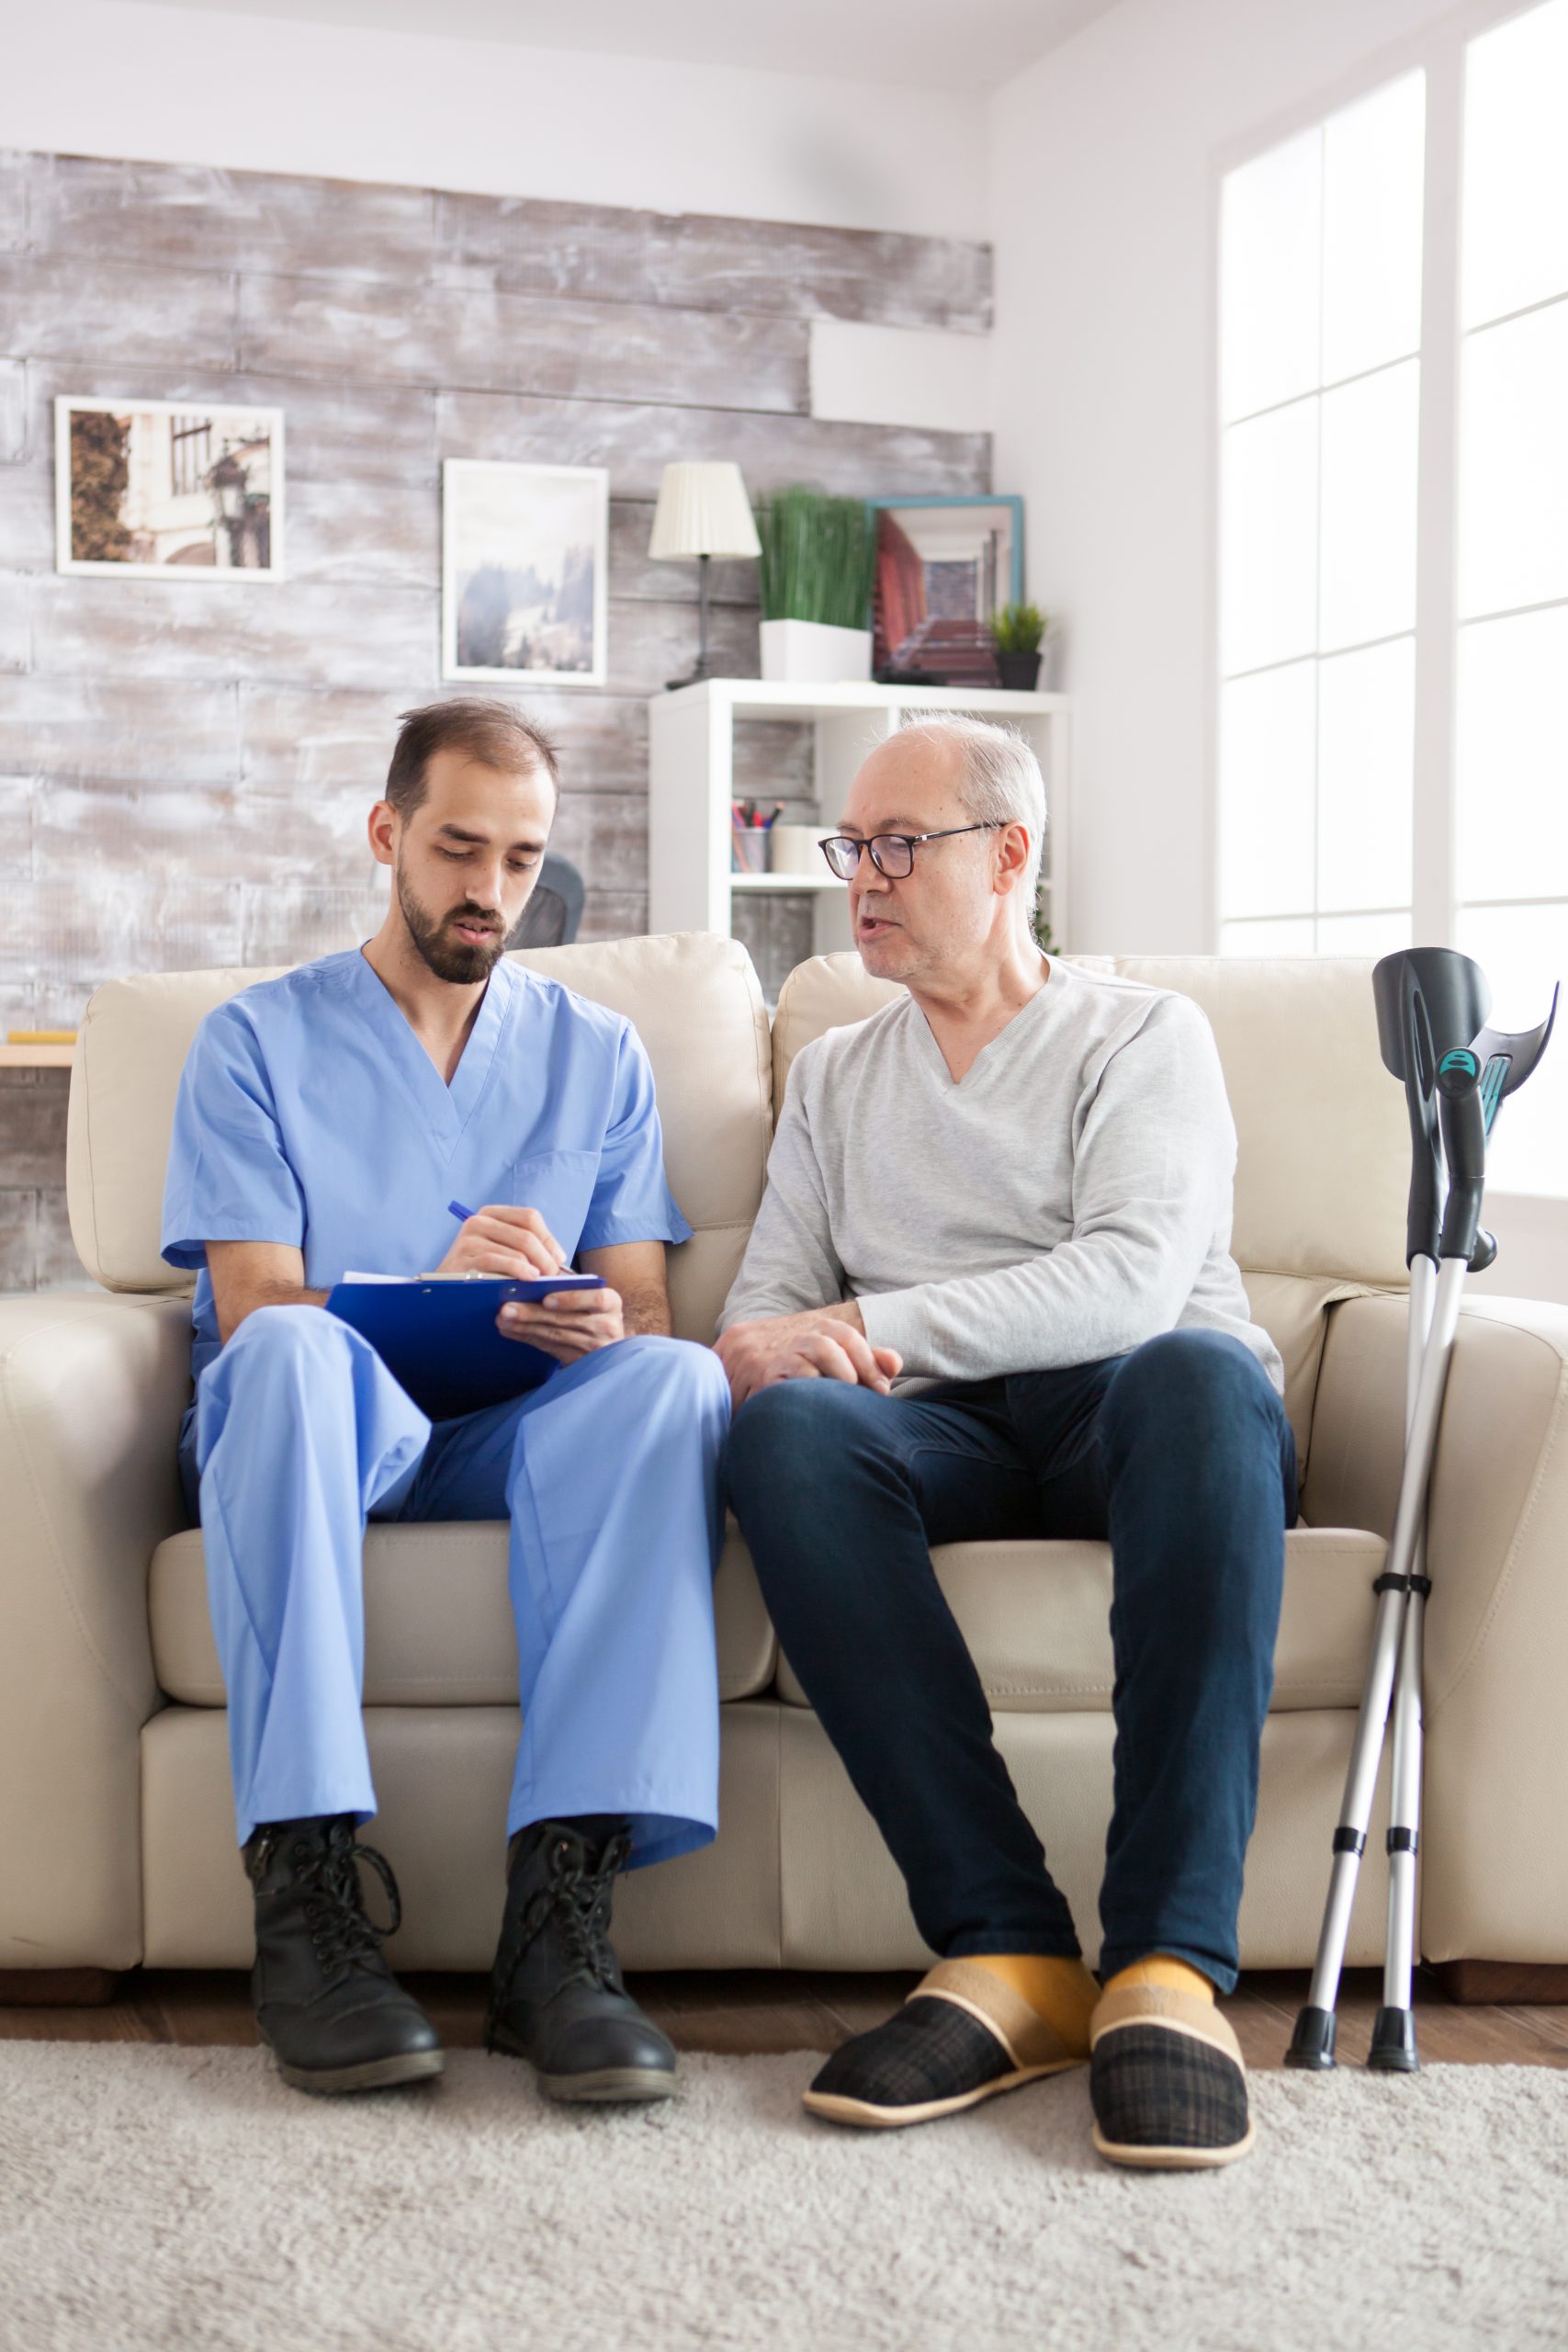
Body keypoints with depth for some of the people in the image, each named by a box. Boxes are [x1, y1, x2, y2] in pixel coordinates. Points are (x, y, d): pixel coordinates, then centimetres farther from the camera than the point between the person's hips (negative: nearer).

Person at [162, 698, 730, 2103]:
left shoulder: (599, 1056, 17)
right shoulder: (259, 1042, 8)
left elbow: (644, 1312, 9)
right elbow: (251, 1310, -4)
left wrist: (599, 1327, -18)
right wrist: (439, 1294, -25)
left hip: (524, 1438, 2)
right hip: (324, 1433, -2)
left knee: (676, 1380, -32)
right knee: (290, 1354, -38)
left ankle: (563, 1902, -39)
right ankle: (306, 1891, -38)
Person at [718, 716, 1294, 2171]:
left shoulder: (1143, 1035, 12)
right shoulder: (834, 1078, 26)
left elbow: (1136, 1278, -7)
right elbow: (765, 1311, 17)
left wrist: (881, 1324, -13)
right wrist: (764, 1355, -9)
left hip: (1130, 1406, -2)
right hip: (942, 1438, 3)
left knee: (1200, 1372, -39)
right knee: (783, 1428, -33)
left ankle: (1168, 1964, -40)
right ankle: (1009, 1949, -33)